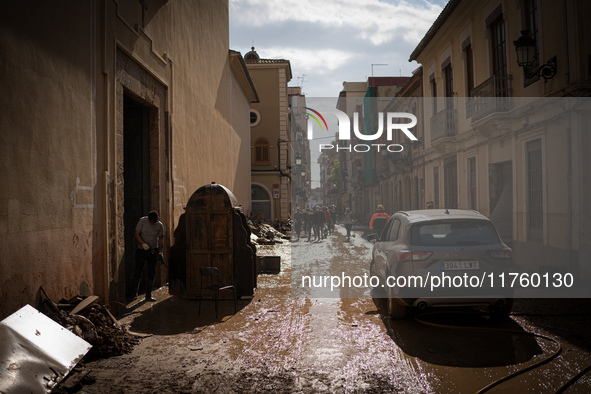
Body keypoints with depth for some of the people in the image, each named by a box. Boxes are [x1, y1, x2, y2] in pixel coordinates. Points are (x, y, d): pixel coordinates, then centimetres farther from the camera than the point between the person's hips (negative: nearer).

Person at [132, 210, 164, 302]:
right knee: (138, 272, 1)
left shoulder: (160, 225, -3)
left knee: (151, 273, 1)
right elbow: (137, 234, -8)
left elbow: (161, 239, 7)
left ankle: (148, 295, 9)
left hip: (153, 251, 1)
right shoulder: (142, 221, -8)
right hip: (141, 250, -1)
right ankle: (135, 293, 18)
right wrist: (143, 244, -23)